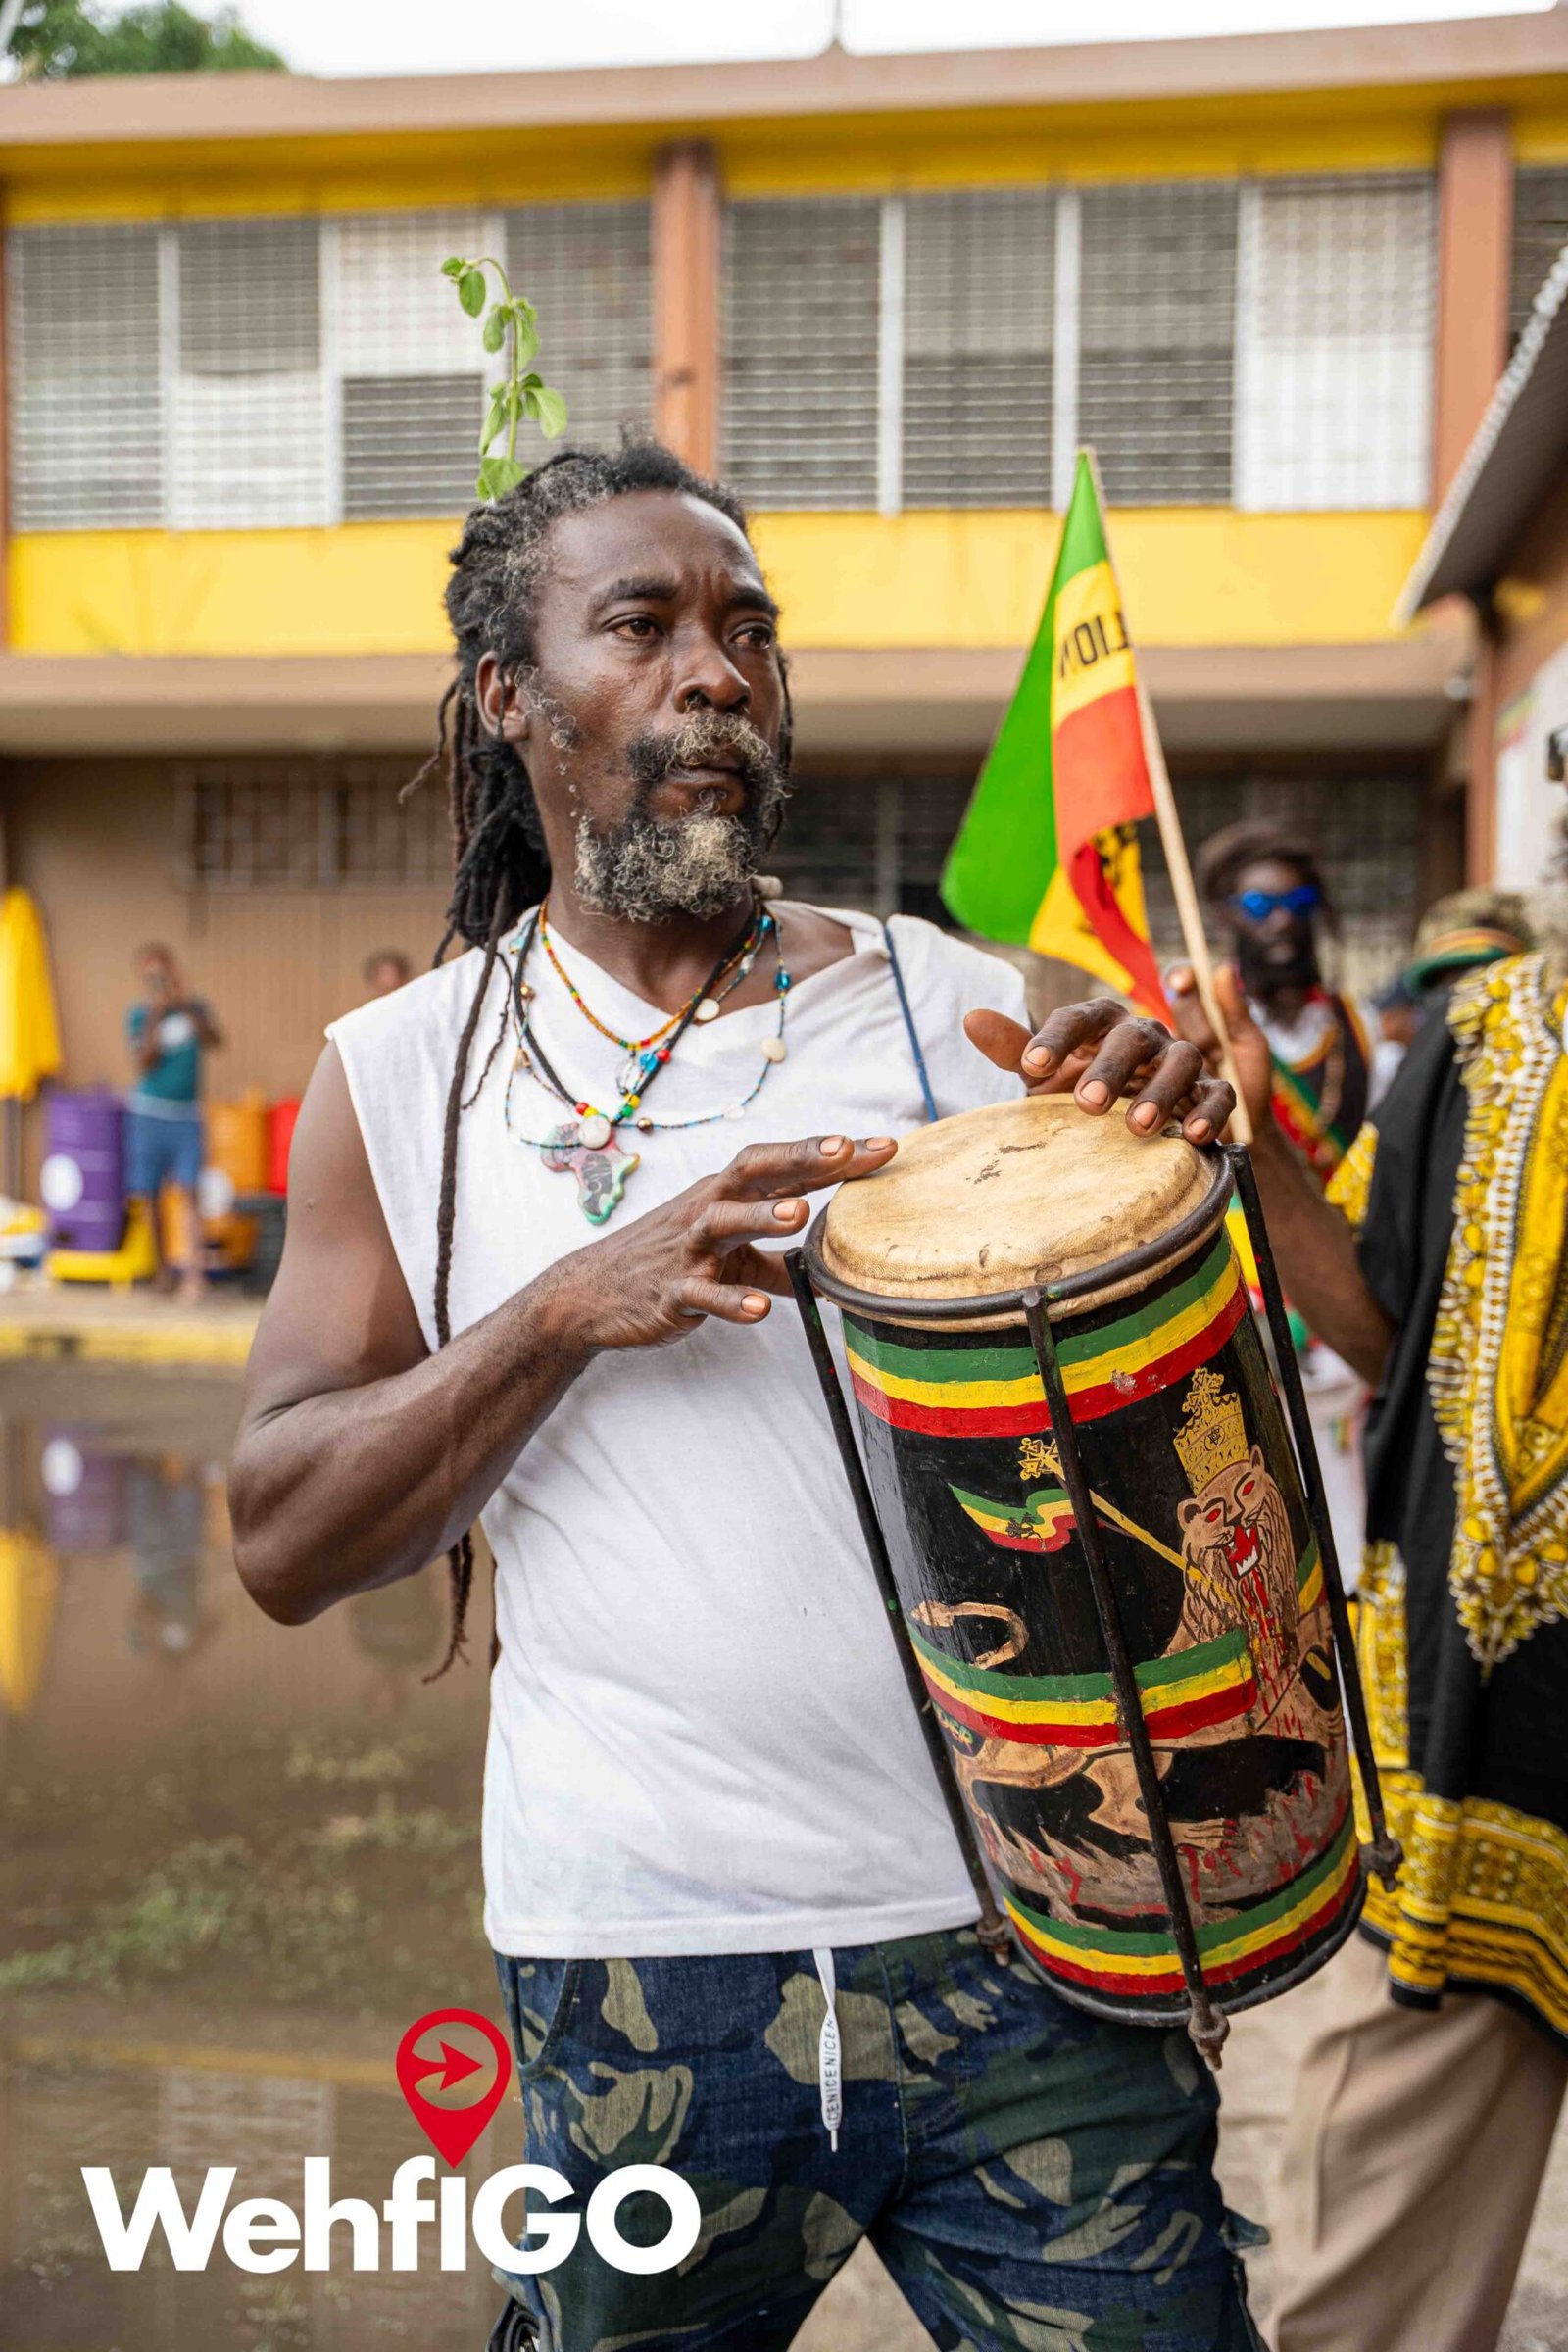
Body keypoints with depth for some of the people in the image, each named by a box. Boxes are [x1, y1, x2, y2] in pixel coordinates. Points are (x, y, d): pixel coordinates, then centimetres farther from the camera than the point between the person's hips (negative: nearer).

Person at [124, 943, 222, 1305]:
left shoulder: (194, 1009, 6)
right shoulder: (139, 1015, 1)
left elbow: (215, 1042, -11)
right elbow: (143, 1063, -9)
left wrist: (188, 1007, -20)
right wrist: (156, 1018, -16)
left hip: (187, 1115, 0)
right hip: (148, 1114, 0)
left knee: (186, 1193, -10)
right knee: (148, 1193, 5)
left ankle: (192, 1272, -16)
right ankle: (161, 1266, 18)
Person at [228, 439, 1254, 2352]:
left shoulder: (950, 1008, 1)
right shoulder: (399, 1078, 1)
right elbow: (285, 1547, -3)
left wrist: (1192, 1138, -18)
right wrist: (576, 1306, -18)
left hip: (1023, 1933, 1)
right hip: (642, 1977, 0)